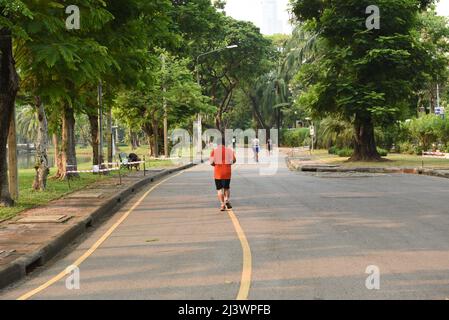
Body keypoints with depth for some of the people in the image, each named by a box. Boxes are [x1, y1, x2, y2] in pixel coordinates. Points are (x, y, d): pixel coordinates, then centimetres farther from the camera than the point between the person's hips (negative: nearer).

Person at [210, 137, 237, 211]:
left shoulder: (214, 151, -5)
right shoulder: (230, 150, 1)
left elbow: (212, 162, -10)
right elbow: (234, 160, 4)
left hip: (218, 172, -2)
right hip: (227, 172, 2)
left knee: (219, 189, 7)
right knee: (227, 188, 18)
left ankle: (222, 204, 0)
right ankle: (227, 200, -5)